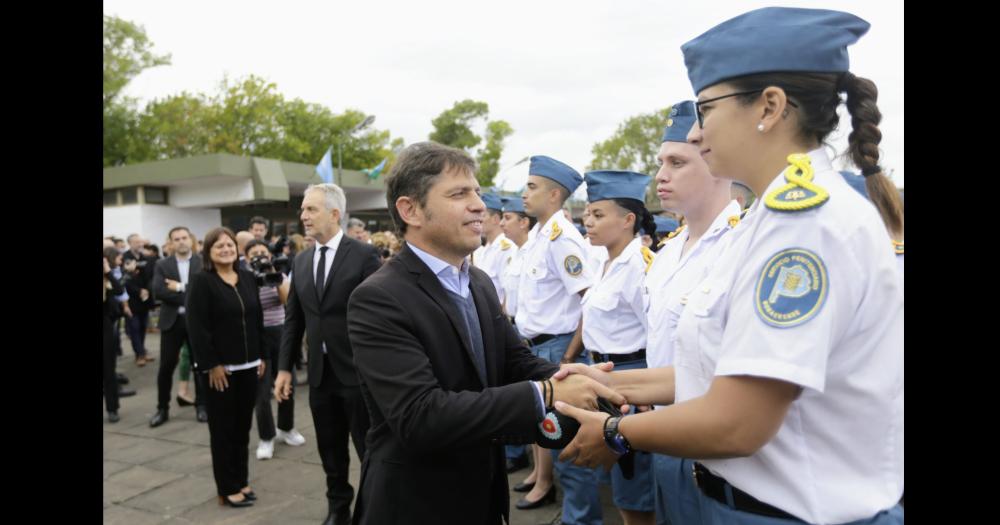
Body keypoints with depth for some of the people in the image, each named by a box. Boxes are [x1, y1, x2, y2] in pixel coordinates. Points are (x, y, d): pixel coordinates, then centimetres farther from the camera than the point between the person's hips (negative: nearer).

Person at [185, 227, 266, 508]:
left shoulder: (248, 278, 8)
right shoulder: (201, 281, -8)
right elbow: (196, 327, -14)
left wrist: (261, 355, 9)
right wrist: (211, 364, -16)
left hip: (248, 365, 5)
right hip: (220, 368, -5)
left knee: (243, 426, 13)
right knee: (223, 429, 6)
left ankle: (241, 480, 25)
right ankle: (227, 488, 16)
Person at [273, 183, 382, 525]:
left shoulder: (364, 254, -10)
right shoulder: (301, 261, 8)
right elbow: (293, 319, 11)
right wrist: (284, 367, 8)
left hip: (358, 371, -5)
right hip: (320, 373, 6)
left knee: (370, 449, 6)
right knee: (330, 450, 18)